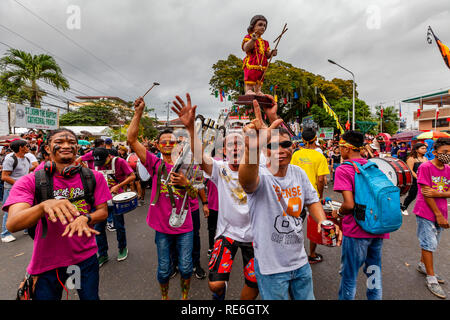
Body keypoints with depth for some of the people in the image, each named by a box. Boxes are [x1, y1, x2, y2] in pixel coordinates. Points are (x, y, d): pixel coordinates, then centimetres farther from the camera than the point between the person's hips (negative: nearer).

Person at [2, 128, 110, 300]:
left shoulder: (94, 178, -5)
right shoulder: (30, 181, -10)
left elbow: (103, 212, -2)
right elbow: (12, 224, -22)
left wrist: (85, 218, -24)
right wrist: (44, 205, -41)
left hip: (86, 257, 2)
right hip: (47, 263, -1)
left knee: (91, 297, 18)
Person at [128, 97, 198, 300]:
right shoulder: (155, 164, -3)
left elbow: (195, 195, 2)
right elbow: (131, 139, -11)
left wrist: (185, 183, -19)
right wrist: (138, 112, -16)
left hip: (184, 226, 1)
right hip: (162, 227, -1)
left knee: (186, 268, 10)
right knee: (164, 270, 12)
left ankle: (185, 296, 38)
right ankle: (164, 296, 41)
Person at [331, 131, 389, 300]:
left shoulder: (343, 169, -15)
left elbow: (349, 205, -23)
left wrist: (338, 213, -4)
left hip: (356, 231, -7)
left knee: (349, 276, 10)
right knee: (374, 272, 22)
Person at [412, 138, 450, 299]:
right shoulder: (425, 167, -13)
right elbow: (425, 193, -16)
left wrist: (436, 193, -21)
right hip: (426, 212, -6)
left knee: (432, 243, 18)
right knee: (429, 244, -1)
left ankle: (422, 265, 37)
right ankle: (431, 278, 11)